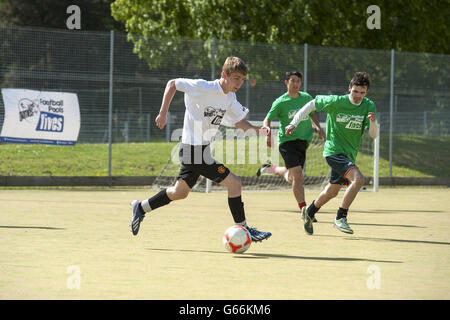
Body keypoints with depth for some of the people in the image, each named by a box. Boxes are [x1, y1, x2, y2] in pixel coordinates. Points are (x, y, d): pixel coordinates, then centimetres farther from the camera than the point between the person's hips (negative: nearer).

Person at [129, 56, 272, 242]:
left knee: (180, 192, 23)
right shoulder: (203, 88, -18)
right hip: (193, 149, -9)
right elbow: (172, 84, -9)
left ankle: (141, 208, 38)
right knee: (234, 183, -13)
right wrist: (163, 113, -10)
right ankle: (243, 229, -4)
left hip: (203, 149, 9)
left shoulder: (230, 98, 6)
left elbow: (240, 123, 12)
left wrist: (258, 130, -7)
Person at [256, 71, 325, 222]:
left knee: (291, 178, 14)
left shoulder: (307, 98, 6)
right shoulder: (280, 102, -7)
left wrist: (319, 129, 11)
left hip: (303, 141, 6)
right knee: (298, 175, -18)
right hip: (287, 140, -6)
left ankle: (271, 168, 43)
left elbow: (312, 113, 24)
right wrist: (268, 134, -20)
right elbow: (267, 120, -1)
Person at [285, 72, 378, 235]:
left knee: (332, 191, 21)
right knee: (358, 179, -27)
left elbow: (373, 135, -10)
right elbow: (311, 105, 0)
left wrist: (373, 122, -31)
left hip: (349, 154, 6)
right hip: (334, 151, -6)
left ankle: (309, 212, 47)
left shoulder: (369, 106, -4)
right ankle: (340, 218, -21)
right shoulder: (335, 102, -14)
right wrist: (294, 123, -5)